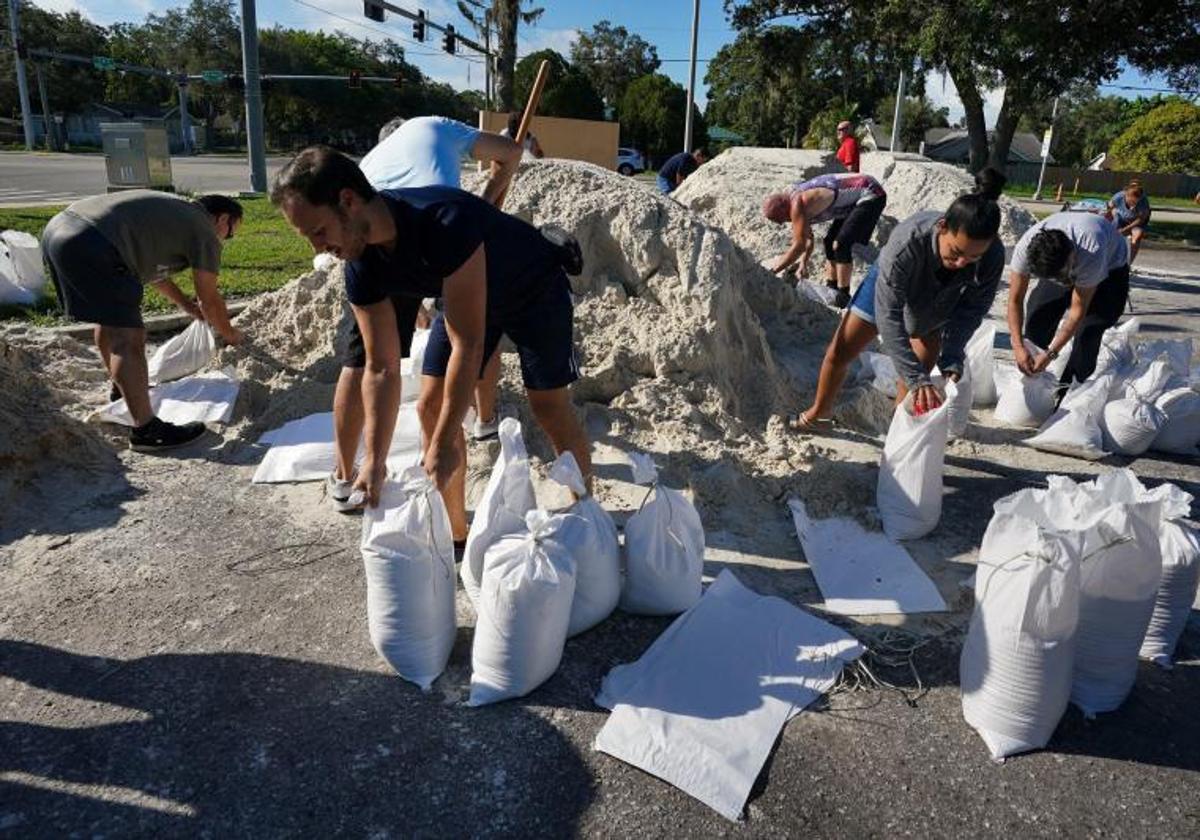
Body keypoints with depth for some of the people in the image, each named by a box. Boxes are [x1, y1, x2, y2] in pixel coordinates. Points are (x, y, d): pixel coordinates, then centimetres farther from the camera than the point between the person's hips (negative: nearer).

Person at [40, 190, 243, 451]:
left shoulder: (171, 208, 27)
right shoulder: (204, 232, 2)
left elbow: (150, 266, 38)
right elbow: (210, 301, 6)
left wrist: (187, 304, 43)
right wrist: (230, 334, 23)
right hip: (92, 248, -10)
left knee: (109, 319, 27)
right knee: (128, 339, -9)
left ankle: (123, 387, 46)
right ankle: (146, 430, -11)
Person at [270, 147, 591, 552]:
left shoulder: (444, 222, -42)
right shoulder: (362, 269, -20)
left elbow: (467, 344, -41)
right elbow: (382, 368, -15)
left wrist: (443, 445, -37)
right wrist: (375, 459, -23)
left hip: (535, 289, -6)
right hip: (467, 296, 6)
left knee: (549, 406, -7)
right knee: (430, 404, -2)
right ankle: (454, 534, 10)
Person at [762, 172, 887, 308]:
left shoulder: (797, 204, -28)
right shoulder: (793, 198, 1)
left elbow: (799, 245, -28)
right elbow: (807, 239, 11)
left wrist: (772, 271, -23)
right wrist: (803, 263, 2)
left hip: (871, 195, -11)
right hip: (856, 197, 11)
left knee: (841, 244, -17)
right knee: (831, 241, 16)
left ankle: (843, 296, -7)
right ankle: (830, 289, 25)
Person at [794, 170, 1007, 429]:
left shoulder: (994, 256, -35)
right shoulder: (906, 243, -46)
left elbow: (972, 309, -19)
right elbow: (888, 316, -45)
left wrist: (952, 360, -32)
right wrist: (916, 378, -50)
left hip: (937, 307, 2)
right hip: (887, 284, -2)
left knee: (919, 373, -6)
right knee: (839, 353, 4)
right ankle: (818, 414, 28)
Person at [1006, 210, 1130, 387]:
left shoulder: (1091, 252, -43)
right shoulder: (1025, 248, -35)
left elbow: (1078, 310, -34)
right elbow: (1015, 300, -26)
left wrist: (1050, 353, -36)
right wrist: (1018, 346, -35)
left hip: (1110, 265, -4)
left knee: (1089, 331, -20)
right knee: (1037, 317, -8)